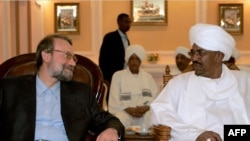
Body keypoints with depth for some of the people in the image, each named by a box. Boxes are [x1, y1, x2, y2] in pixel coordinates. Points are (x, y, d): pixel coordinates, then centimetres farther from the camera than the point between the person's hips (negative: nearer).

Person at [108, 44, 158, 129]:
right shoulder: (118, 75, 12)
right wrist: (129, 109, -15)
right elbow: (114, 101, 2)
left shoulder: (148, 77, 19)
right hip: (124, 112, -1)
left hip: (145, 112, 2)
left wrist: (145, 108, -15)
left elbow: (155, 98, 7)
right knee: (120, 120, -37)